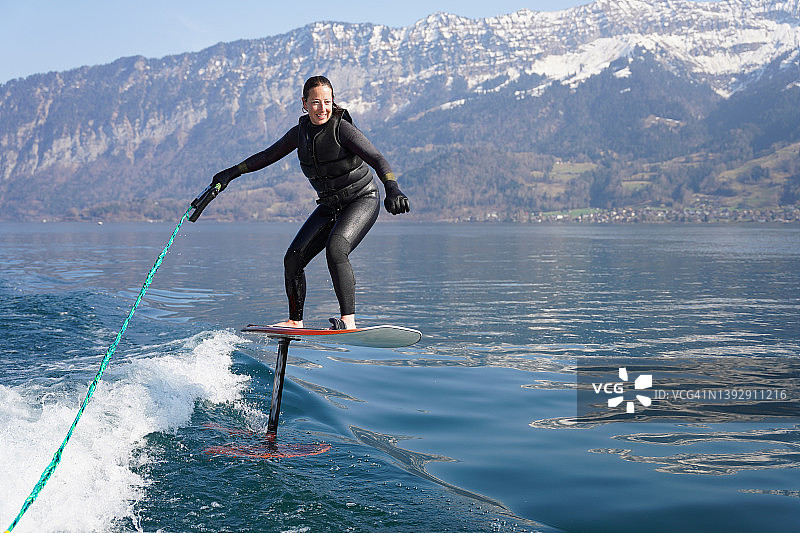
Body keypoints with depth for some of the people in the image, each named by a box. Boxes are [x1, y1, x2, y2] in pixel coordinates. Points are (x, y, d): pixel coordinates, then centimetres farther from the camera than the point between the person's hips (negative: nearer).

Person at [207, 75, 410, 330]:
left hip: (362, 201, -7)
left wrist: (392, 189, -46)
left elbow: (376, 159, -29)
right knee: (293, 259, -2)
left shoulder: (342, 128, -19)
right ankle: (295, 321, 14)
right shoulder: (300, 132, -1)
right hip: (330, 206, 7)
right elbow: (268, 155, 13)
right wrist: (231, 173, 11)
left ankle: (348, 320, -30)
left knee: (335, 250, -31)